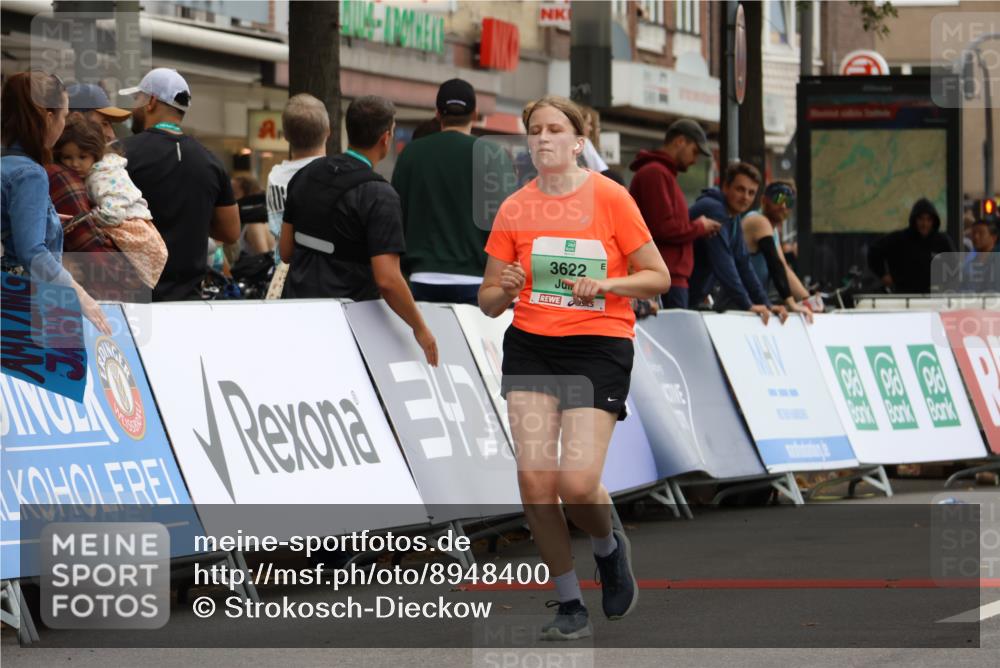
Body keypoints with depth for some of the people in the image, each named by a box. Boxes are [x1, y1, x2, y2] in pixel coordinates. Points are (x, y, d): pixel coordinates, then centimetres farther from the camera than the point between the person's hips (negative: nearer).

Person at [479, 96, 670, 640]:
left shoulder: (609, 197, -4)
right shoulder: (514, 209, 5)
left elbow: (657, 277, 0)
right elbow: (490, 300, 11)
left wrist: (603, 287, -17)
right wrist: (503, 289, -12)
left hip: (599, 345, -3)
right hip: (530, 346, 3)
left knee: (577, 484, -16)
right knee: (534, 477, -10)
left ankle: (609, 549, 21)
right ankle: (569, 605, 6)